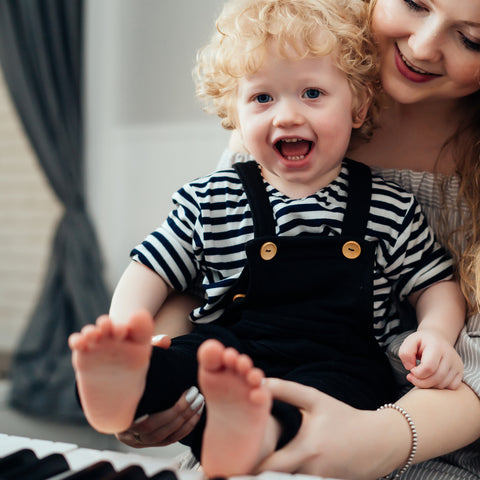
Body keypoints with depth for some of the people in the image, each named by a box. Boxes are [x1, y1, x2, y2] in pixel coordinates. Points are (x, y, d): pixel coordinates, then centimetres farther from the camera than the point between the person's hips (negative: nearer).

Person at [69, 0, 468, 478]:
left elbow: (435, 283, 17)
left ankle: (260, 430, -63)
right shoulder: (210, 201, 9)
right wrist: (125, 332, -8)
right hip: (230, 347, 1)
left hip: (338, 361, -1)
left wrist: (436, 332, -5)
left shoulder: (390, 208, 9)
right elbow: (152, 270, 12)